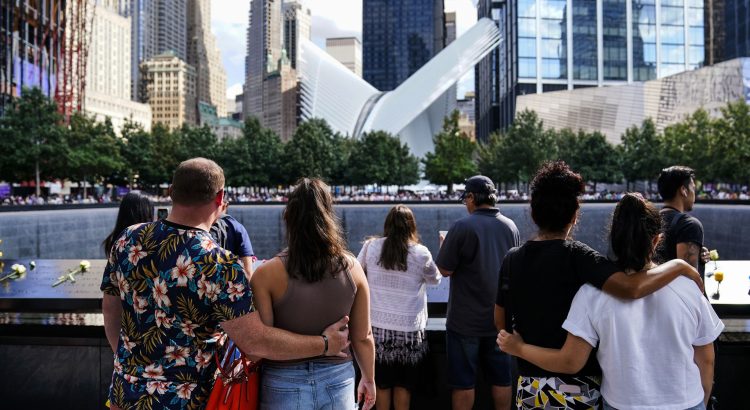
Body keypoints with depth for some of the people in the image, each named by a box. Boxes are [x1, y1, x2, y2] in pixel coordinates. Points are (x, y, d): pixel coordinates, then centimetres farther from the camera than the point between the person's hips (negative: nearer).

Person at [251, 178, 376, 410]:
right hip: (337, 381, 2)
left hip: (285, 387, -2)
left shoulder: (267, 274, -15)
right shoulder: (352, 267, -8)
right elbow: (363, 337, -1)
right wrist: (369, 379, 14)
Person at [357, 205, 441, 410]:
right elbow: (435, 279, 9)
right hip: (409, 330, -1)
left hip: (377, 327, 1)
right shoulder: (421, 253, -7)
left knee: (382, 384, 13)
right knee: (404, 386, 13)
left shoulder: (371, 246, -5)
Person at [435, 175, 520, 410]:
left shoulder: (463, 226, -16)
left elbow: (445, 270, -14)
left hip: (466, 320, -5)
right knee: (501, 379, 15)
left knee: (463, 381, 7)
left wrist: (446, 247, 4)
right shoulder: (510, 226, 1)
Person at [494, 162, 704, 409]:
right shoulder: (575, 256, -17)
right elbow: (631, 288, -32)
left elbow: (500, 322, 5)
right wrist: (679, 266, -15)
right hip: (577, 387, -3)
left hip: (530, 385, 4)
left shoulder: (512, 260, -3)